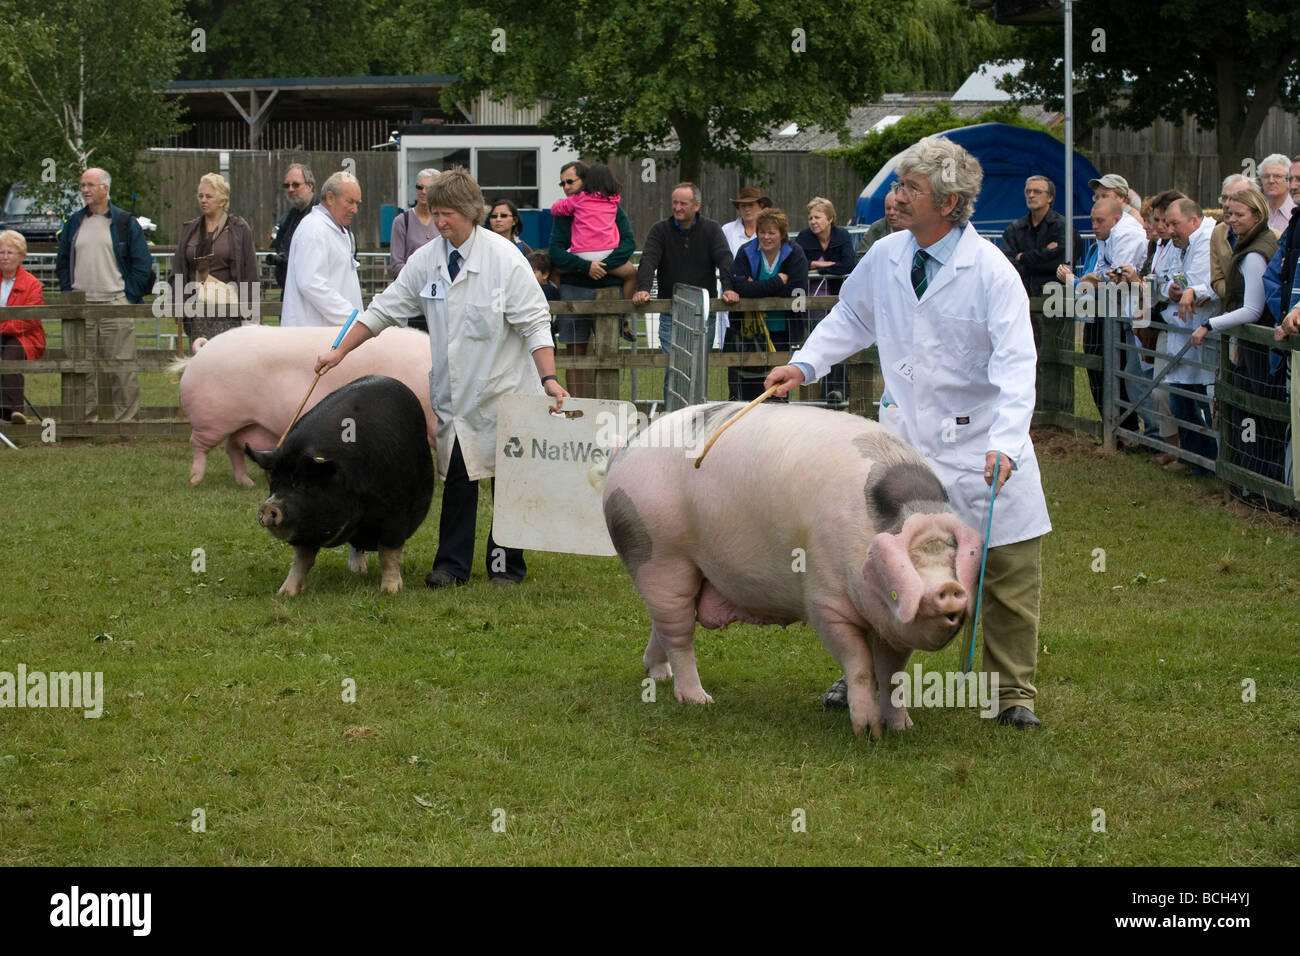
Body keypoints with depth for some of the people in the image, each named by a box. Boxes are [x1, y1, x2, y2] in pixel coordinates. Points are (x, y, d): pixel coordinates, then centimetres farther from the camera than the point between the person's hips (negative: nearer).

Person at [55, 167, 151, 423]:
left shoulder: (125, 223, 4)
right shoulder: (74, 223, 13)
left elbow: (142, 264, 3)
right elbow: (62, 262, 20)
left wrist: (129, 297, -4)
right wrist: (68, 293, 7)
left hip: (116, 304, -3)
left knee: (121, 366, -4)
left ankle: (126, 419, 0)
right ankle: (86, 419, 9)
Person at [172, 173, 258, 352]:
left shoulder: (239, 229, 3)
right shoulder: (189, 230, 15)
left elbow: (250, 271, 1)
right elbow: (178, 271, 16)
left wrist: (249, 307, -5)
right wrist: (178, 302, 7)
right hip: (198, 307, 4)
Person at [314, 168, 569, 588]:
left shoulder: (505, 258, -11)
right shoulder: (426, 260, 3)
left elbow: (534, 322, -11)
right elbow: (385, 309, 9)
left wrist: (549, 378, -18)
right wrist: (339, 352, 6)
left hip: (502, 392, -4)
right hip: (453, 392, 4)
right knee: (457, 478, 4)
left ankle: (506, 565, 15)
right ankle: (452, 565, 12)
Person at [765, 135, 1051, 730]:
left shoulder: (991, 272, -14)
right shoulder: (885, 257, 0)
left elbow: (1016, 366, -20)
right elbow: (850, 318, 20)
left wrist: (1004, 445, -32)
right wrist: (803, 365, 6)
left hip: (983, 450, -3)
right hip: (908, 438, 3)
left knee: (1008, 574, 3)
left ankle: (1013, 694, 17)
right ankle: (866, 674, 19)